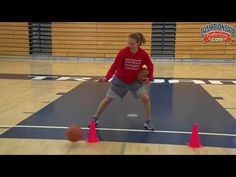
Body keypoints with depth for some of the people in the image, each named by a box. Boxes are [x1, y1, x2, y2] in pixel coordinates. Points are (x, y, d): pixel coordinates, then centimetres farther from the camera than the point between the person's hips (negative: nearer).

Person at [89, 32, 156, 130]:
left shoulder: (143, 54, -19)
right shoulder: (123, 52, -25)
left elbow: (150, 66, -2)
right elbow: (114, 66, -25)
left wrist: (149, 78, -16)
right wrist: (106, 78, -39)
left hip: (135, 81, 1)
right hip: (119, 80, -1)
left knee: (145, 98, -15)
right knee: (107, 99, 4)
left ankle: (148, 122, 5)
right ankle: (95, 119, 23)